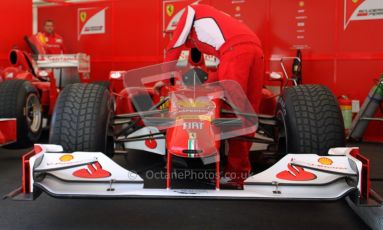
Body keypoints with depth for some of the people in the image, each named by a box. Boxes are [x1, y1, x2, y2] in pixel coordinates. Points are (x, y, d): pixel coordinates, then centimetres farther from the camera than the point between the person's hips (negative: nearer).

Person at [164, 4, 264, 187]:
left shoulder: (191, 11, 25)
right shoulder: (209, 25, 42)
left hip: (235, 50, -8)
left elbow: (173, 47, 24)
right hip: (255, 48, 8)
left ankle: (237, 171, -2)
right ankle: (242, 166, 16)